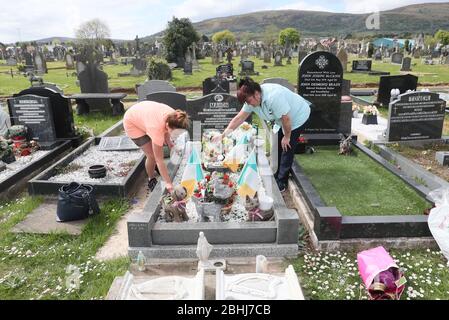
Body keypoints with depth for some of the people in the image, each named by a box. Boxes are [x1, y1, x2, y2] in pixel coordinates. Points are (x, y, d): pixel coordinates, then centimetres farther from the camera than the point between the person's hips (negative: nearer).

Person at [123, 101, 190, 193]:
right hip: (132, 123, -6)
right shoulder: (157, 129, -43)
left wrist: (168, 141, -13)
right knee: (152, 155, -10)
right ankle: (152, 180, 16)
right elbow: (159, 160, -37)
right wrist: (168, 183, -35)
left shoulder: (173, 116, -26)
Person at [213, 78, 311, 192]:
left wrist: (287, 137, -17)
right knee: (278, 148, 11)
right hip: (282, 120, 8)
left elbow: (286, 119, -31)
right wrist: (223, 135, -15)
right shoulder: (252, 99, -13)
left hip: (297, 117, -8)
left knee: (287, 149, -7)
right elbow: (239, 118, -10)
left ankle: (282, 182, 4)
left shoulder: (274, 97, -39)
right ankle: (277, 175, 27)